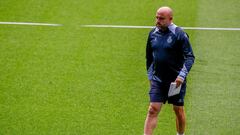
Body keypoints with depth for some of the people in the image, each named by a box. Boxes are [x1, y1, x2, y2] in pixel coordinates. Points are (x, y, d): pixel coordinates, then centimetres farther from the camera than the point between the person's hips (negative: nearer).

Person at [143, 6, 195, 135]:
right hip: (158, 80, 3)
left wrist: (182, 75, -22)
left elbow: (190, 57, -12)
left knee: (178, 110, 11)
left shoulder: (179, 34, -11)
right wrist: (150, 75, 15)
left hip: (176, 81, -3)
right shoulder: (153, 33, 5)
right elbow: (149, 56, 18)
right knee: (153, 110, -8)